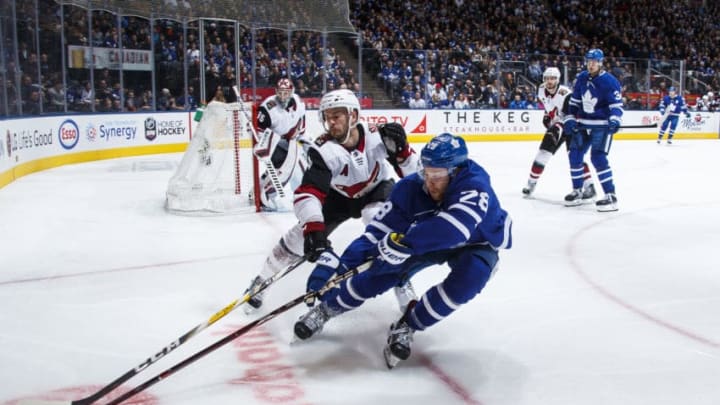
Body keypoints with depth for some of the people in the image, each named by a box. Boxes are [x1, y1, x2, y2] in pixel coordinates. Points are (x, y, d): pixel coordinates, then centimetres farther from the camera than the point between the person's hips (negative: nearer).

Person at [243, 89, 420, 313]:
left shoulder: (378, 136, -29)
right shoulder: (324, 150, -32)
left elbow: (413, 173, -17)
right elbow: (307, 192, -42)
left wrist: (400, 148, -38)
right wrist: (313, 229, -57)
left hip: (377, 189, 0)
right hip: (339, 195, 1)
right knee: (301, 236, -4)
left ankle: (403, 285, -17)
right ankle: (261, 281, 19)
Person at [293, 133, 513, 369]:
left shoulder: (474, 185, -39)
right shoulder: (410, 188, -26)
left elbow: (454, 227, -57)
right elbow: (379, 230, -26)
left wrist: (405, 241, -62)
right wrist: (338, 262, -36)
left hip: (476, 244, -3)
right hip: (430, 240, 3)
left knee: (472, 273, -33)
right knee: (386, 268, -14)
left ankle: (407, 326, -15)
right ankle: (327, 308, 8)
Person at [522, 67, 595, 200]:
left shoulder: (565, 93, -28)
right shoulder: (541, 90, -4)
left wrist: (558, 128, -39)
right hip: (555, 125, 7)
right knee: (543, 152, 4)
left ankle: (589, 187, -14)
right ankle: (531, 183, 16)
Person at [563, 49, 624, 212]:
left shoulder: (610, 81, -14)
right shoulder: (581, 78, 4)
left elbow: (617, 104, -15)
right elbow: (574, 101, 12)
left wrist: (615, 119, -32)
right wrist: (570, 119, 5)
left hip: (602, 125, -7)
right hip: (583, 123, 7)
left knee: (598, 157, -18)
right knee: (575, 154, 8)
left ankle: (611, 196, -12)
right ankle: (577, 192, 24)